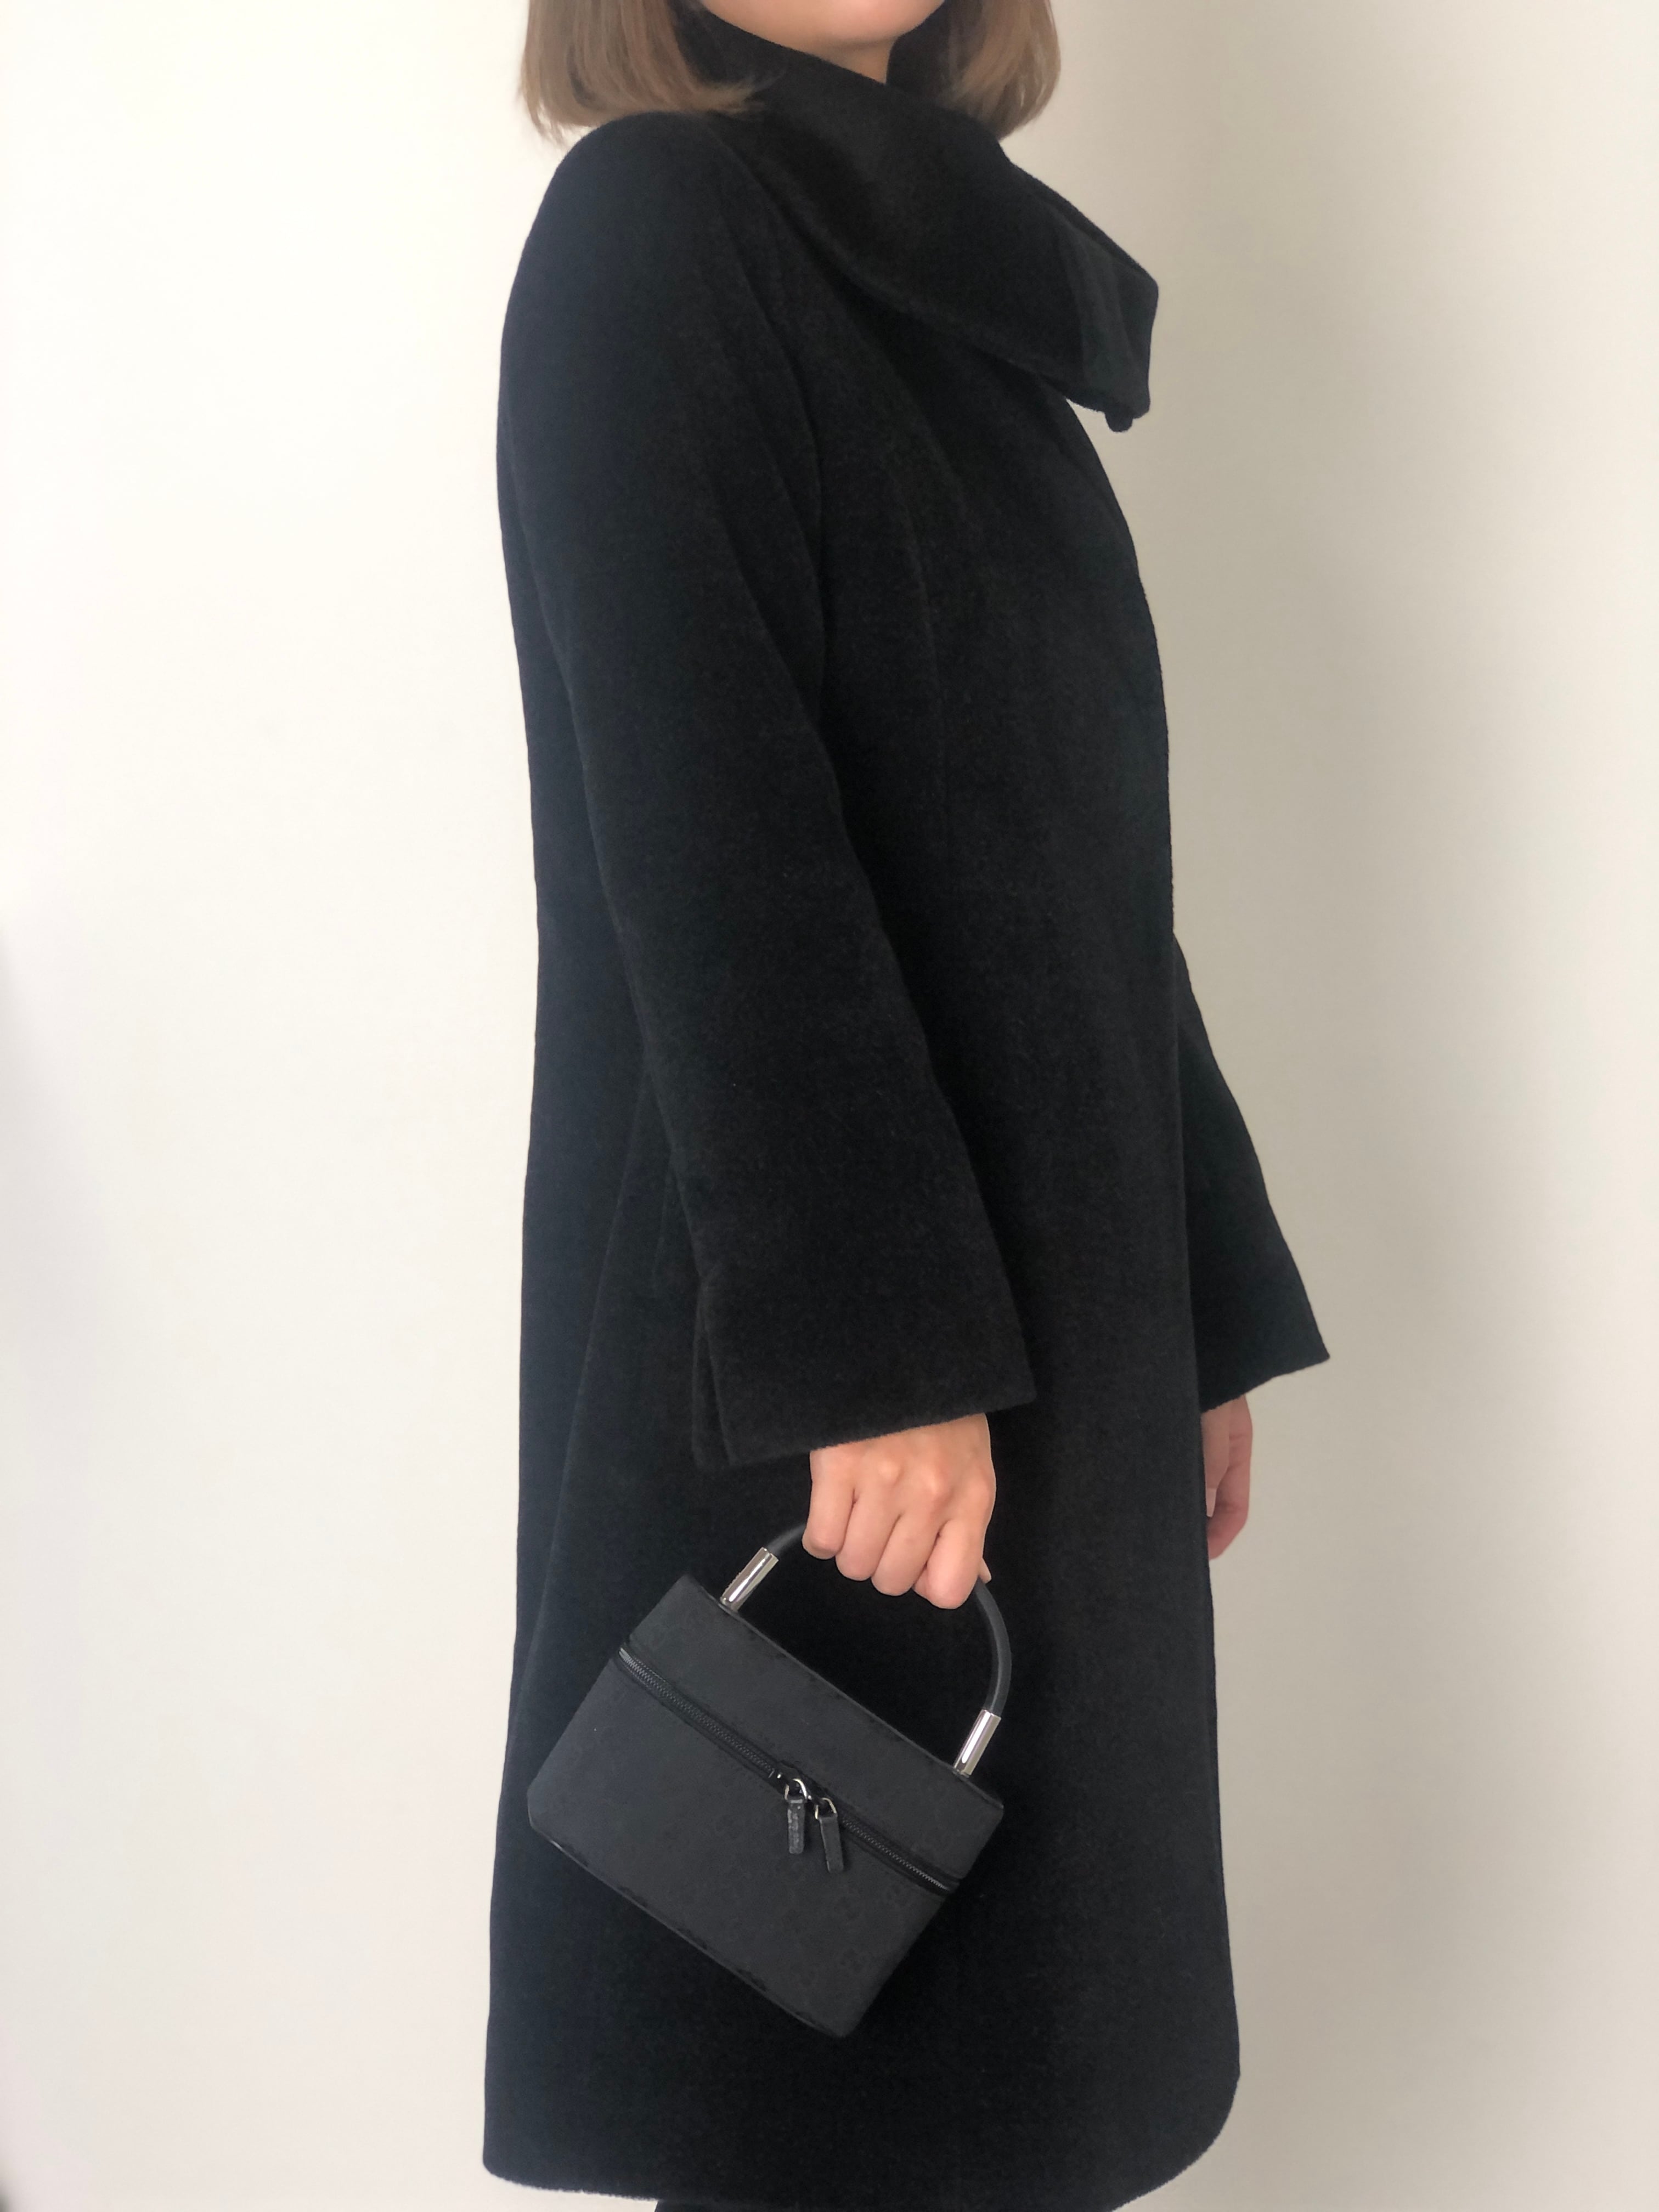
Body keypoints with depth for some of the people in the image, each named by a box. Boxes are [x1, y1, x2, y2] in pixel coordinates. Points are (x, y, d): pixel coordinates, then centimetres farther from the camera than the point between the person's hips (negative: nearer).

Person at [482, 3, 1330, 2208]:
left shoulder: (964, 288, 17)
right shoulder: (651, 231, -6)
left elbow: (1077, 865, 15)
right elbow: (708, 840, -17)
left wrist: (1214, 1305, 14)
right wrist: (872, 1342, -22)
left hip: (1054, 1290, 8)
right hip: (820, 1334, -8)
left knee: (996, 1964, 14)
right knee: (835, 2024, 2)